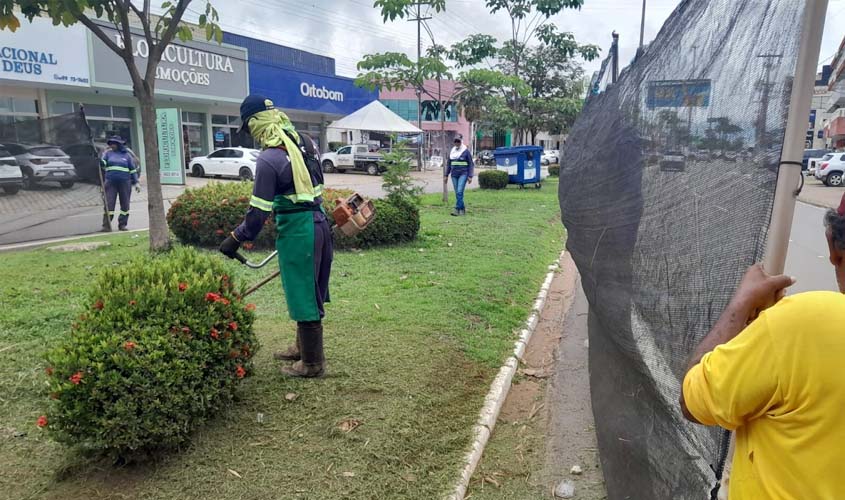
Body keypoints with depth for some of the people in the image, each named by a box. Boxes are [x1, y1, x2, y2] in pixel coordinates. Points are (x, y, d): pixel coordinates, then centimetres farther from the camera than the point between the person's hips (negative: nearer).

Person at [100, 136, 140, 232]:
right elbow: (103, 163, 0)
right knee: (109, 204, -4)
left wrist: (136, 182, 5)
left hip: (125, 182, 0)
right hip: (110, 182, 0)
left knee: (125, 205, 4)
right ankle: (106, 225, -2)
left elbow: (133, 169, 9)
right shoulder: (108, 153, 10)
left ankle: (122, 224, 15)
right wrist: (99, 160, -23)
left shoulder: (127, 155, 7)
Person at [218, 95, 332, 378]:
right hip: (319, 222, 8)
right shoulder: (305, 142, 8)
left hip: (298, 232, -8)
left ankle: (312, 363, 14)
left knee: (303, 296, 2)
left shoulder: (269, 159, -16)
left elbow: (259, 210, -14)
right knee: (310, 292, 19)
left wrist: (236, 239, -3)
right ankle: (303, 348, 35)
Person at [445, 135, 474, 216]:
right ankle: (462, 209, 16)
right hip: (454, 175, 5)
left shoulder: (466, 151, -2)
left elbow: (471, 164, -1)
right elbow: (448, 164, 18)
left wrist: (470, 176, -7)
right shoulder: (452, 151, 11)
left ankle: (457, 209, -16)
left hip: (463, 174, -5)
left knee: (459, 192, -16)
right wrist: (446, 175, 14)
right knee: (457, 193, 6)